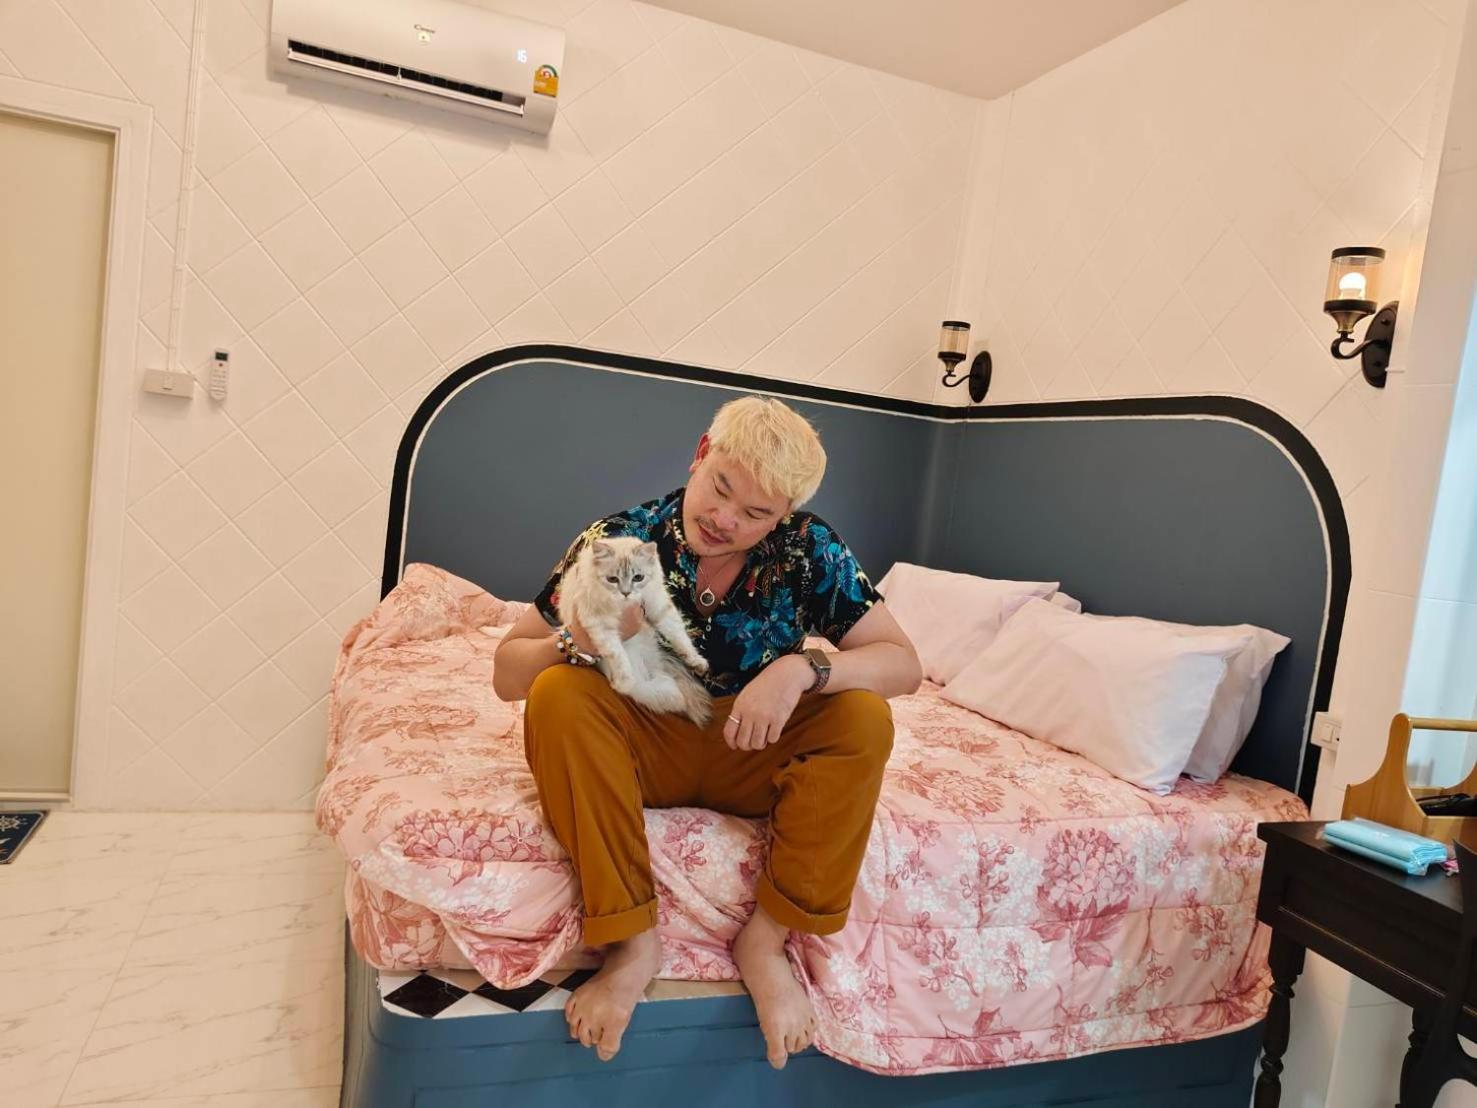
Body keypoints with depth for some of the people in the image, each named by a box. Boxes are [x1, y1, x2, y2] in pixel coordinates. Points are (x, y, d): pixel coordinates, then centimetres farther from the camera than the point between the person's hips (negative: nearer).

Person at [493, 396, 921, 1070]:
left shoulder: (811, 552, -12)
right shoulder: (621, 540, -15)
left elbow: (905, 664, -12)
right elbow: (507, 674, -12)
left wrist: (804, 667, -31)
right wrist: (578, 642, -35)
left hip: (754, 758, 1)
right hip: (642, 751, 0)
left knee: (864, 717, -24)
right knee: (558, 695, -28)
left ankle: (766, 938, -14)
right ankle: (633, 940, -21)